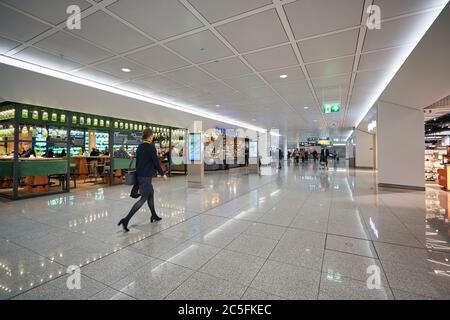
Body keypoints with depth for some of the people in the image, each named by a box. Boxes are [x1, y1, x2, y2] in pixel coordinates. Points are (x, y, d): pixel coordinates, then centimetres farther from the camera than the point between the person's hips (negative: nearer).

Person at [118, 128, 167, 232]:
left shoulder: (139, 147, 11)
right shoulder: (151, 147, -12)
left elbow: (137, 162, 15)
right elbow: (156, 162, -12)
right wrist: (163, 174, -1)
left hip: (139, 175, 9)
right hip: (146, 176, -9)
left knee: (151, 193, 19)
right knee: (143, 198, -4)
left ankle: (154, 215, 29)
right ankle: (126, 220, -10)